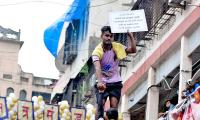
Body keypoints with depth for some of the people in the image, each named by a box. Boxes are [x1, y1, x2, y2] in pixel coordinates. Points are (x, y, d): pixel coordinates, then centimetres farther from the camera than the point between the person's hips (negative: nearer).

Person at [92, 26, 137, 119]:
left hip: (115, 83, 3)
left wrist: (130, 35, -22)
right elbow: (97, 68, -32)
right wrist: (100, 82, -48)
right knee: (101, 104, -18)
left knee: (114, 106, -9)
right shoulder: (97, 51, -17)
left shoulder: (116, 47, -5)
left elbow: (133, 50, -11)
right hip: (102, 83, -2)